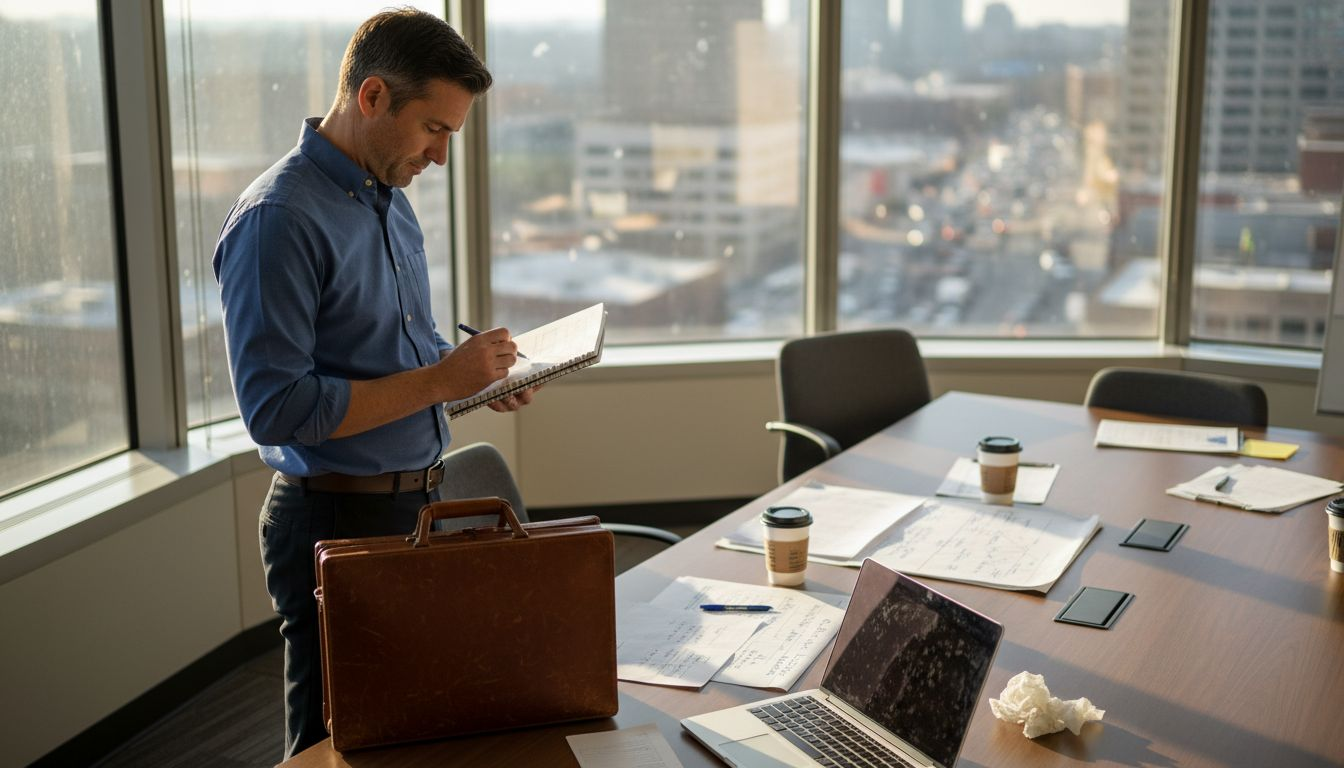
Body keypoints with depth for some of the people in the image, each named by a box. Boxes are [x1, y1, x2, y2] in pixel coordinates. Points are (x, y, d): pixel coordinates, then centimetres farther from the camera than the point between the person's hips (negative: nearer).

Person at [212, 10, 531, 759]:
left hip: (417, 505, 8)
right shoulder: (279, 218, -19)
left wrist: (476, 372, 2)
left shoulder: (392, 201, 10)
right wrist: (439, 379, -22)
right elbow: (275, 409, -24)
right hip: (338, 521, -8)